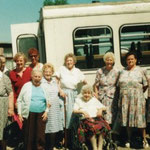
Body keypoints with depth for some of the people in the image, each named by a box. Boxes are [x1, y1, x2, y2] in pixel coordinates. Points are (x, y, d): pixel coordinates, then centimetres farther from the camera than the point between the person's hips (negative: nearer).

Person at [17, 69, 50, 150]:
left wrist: (46, 112, 4)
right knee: (29, 135, 3)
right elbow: (19, 100, 3)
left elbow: (48, 101, 16)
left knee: (40, 135, 1)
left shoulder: (44, 87, 10)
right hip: (28, 114, -2)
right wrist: (19, 113, -1)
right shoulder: (26, 86, 2)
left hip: (41, 115, 2)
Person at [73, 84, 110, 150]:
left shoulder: (94, 99, 23)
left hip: (96, 118, 2)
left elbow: (104, 107, 19)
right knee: (91, 128, -36)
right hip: (86, 120, -2)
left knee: (101, 126, -32)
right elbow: (74, 110, 3)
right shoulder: (78, 100, 17)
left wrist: (101, 109, -3)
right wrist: (82, 111, -13)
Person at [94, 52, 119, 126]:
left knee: (112, 117, -3)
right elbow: (96, 85, 6)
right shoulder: (100, 71, 3)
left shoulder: (116, 72, 3)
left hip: (112, 97, 0)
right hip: (102, 97, 0)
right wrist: (96, 95, -3)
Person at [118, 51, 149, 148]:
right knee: (127, 118, 6)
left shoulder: (140, 70, 2)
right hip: (125, 98, 3)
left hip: (137, 98, -3)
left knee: (140, 118, -4)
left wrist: (139, 93, 4)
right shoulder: (123, 71, 12)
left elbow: (145, 85, 3)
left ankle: (144, 139, 6)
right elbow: (119, 85, 14)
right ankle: (129, 139, 17)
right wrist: (122, 94, 5)